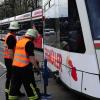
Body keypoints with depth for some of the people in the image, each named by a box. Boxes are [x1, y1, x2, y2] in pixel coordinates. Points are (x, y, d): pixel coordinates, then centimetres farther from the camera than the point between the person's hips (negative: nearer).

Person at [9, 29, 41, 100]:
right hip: (25, 67, -8)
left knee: (15, 83, 15)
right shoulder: (29, 43, -11)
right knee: (30, 84, 3)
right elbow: (31, 56, -16)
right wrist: (36, 66, -8)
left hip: (15, 66, 8)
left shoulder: (19, 41, 15)